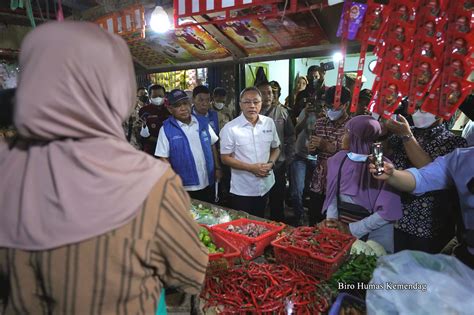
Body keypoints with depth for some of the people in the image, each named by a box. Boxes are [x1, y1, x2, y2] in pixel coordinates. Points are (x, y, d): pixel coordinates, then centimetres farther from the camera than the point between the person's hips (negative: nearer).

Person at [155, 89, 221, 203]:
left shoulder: (203, 123, 0)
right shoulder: (166, 129, -11)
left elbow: (212, 146, 10)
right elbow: (164, 159, -9)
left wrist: (217, 168, 8)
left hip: (208, 184, 4)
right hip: (184, 188, -3)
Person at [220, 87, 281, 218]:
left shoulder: (269, 123, -1)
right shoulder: (230, 128, -14)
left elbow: (275, 148, 10)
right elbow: (225, 158, -11)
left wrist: (271, 163, -11)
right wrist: (251, 168, -20)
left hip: (266, 186, 4)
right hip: (242, 190, -4)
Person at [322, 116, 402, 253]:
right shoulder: (339, 159, -4)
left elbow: (387, 212, -19)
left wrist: (353, 229, -17)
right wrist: (331, 218, -10)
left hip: (373, 234, -4)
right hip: (339, 228, 4)